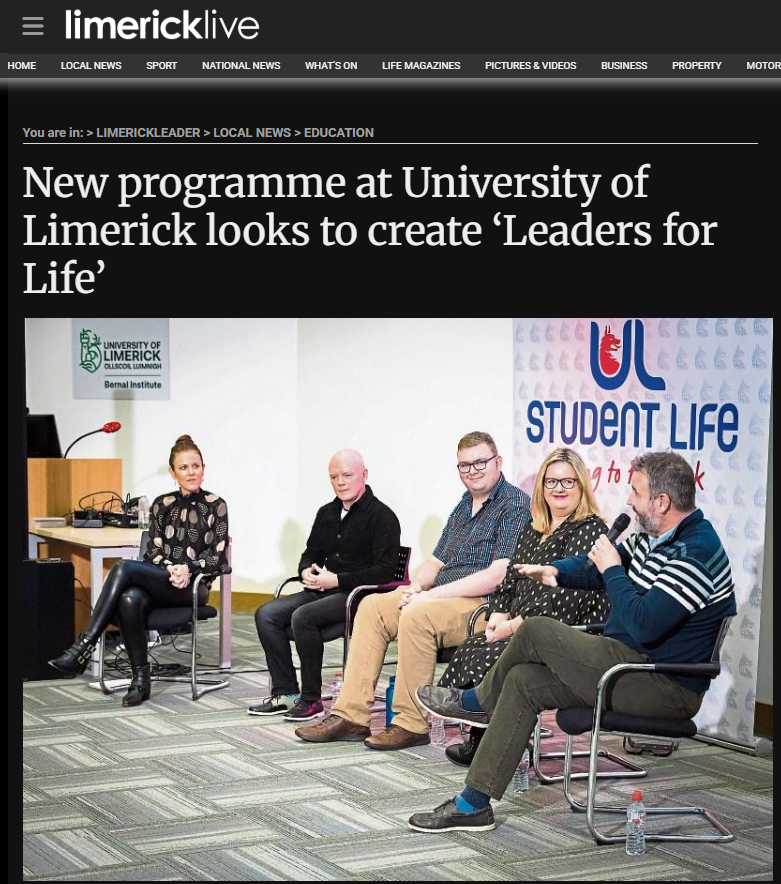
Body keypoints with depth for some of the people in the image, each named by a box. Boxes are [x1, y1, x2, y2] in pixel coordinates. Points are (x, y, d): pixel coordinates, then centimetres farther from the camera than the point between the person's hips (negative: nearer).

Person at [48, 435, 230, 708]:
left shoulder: (215, 506, 3)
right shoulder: (162, 504, 14)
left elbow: (219, 556, 0)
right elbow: (154, 550, 9)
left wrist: (189, 568, -17)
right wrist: (170, 569, -13)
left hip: (193, 586, -4)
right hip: (159, 581, 4)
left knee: (123, 568, -30)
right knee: (129, 600, -36)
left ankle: (82, 649, -31)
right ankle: (140, 679, -26)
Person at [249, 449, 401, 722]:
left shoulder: (381, 516, -6)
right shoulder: (326, 513, 18)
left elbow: (385, 570, -15)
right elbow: (310, 553, 29)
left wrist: (337, 580, -17)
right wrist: (306, 571, 3)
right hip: (322, 590, 8)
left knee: (303, 616, -30)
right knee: (266, 614, -9)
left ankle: (311, 699, -20)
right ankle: (284, 692, -8)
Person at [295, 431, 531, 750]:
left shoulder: (516, 505, -9)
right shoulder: (464, 506, 20)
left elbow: (498, 575, -19)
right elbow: (436, 561, 23)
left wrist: (433, 594, -19)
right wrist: (417, 586, -1)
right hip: (443, 597, 9)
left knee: (417, 615, -32)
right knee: (372, 606, -5)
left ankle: (412, 724, -22)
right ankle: (351, 715, -9)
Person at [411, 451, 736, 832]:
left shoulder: (696, 552, -22)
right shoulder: (655, 537, 10)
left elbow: (643, 625, -30)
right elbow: (597, 565, 26)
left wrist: (611, 570, -16)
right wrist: (556, 570, 5)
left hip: (666, 686, -10)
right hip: (634, 665, 10)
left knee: (537, 632, -17)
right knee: (523, 680, -1)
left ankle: (477, 702, 12)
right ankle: (473, 804, 1)